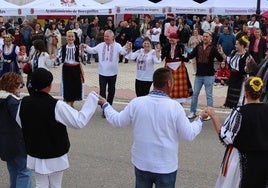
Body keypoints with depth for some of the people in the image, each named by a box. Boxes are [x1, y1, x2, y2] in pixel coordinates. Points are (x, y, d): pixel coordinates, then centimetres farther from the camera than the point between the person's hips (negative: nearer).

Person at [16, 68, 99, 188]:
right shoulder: (56, 106, -25)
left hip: (34, 155, 4)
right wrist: (93, 98, -17)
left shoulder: (24, 103, -10)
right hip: (55, 157, -4)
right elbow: (79, 121, -20)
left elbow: (20, 123, 7)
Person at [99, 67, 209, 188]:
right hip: (166, 167, -3)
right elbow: (189, 135, -9)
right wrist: (200, 118, 8)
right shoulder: (175, 107, -18)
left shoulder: (136, 103, -11)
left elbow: (117, 121, 3)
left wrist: (105, 105, 20)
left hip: (141, 163, 3)